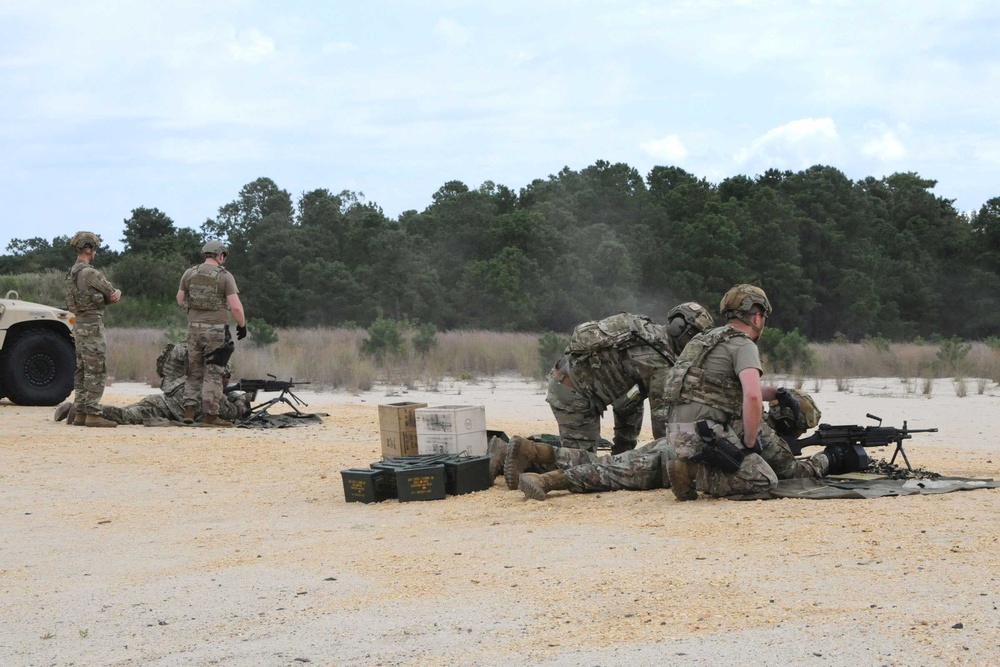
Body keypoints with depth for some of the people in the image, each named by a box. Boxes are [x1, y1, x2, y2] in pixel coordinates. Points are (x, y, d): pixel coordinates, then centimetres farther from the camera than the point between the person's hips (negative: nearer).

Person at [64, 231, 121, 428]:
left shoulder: (73, 273, 16)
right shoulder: (89, 272, -16)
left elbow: (111, 294, 16)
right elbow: (111, 294, -6)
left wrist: (115, 293, 0)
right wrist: (114, 293, 14)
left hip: (80, 325, 10)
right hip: (92, 325, -10)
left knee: (82, 371, 11)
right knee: (95, 371, -9)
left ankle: (80, 413, 12)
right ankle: (93, 414, -11)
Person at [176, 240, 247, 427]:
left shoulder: (189, 273, 5)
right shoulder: (225, 276, -7)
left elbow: (180, 300, 13)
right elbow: (236, 306, -12)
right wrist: (242, 325, 3)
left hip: (194, 328, 4)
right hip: (216, 330, -4)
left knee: (194, 371, 15)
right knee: (213, 373, 1)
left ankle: (189, 410, 10)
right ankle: (210, 414, 0)